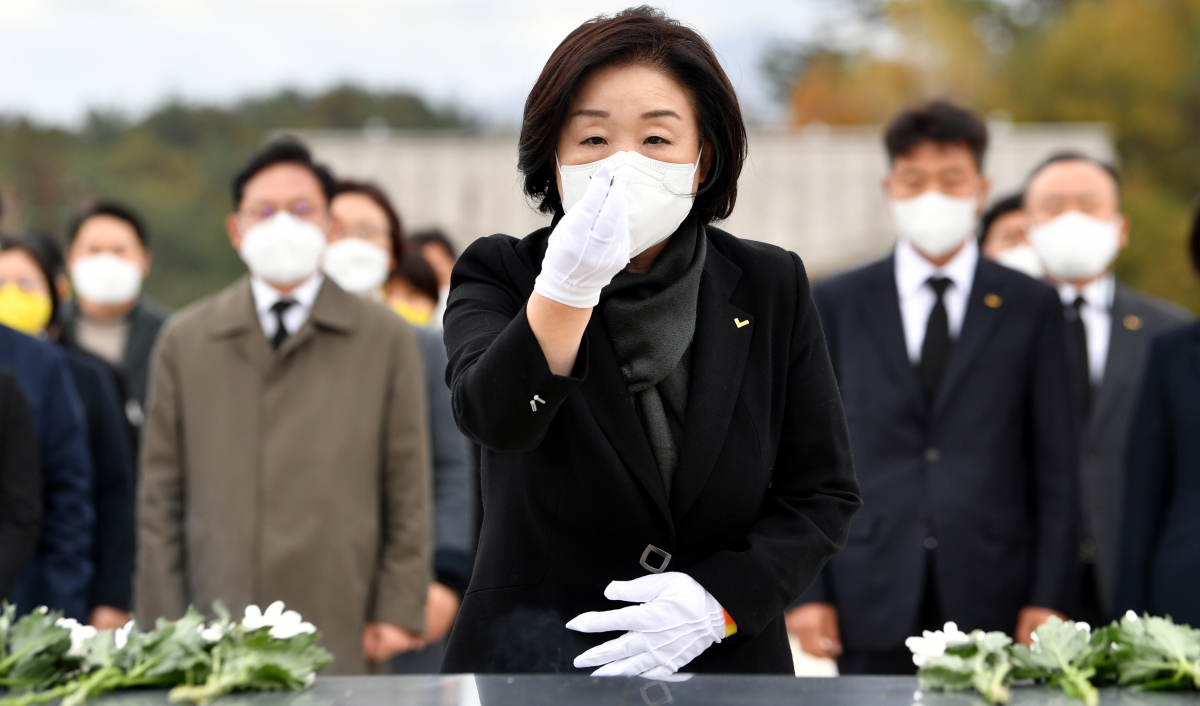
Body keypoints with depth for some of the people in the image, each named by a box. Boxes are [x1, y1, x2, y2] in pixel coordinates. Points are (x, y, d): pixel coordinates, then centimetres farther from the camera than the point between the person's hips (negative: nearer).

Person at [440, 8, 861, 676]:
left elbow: (824, 494, -1)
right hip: (529, 659, -1)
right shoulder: (499, 276, -5)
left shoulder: (771, 287, -2)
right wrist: (567, 288, -41)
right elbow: (494, 416, -25)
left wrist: (721, 601, -15)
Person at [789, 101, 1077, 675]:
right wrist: (807, 592, -1)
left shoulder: (1031, 306, 8)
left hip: (993, 606, 0)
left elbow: (1054, 465, 6)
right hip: (872, 608, 0)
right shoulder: (835, 304, 9)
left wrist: (1048, 600, -2)